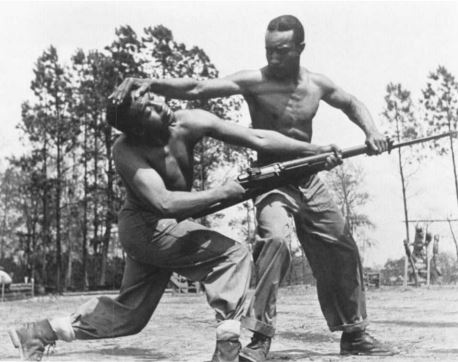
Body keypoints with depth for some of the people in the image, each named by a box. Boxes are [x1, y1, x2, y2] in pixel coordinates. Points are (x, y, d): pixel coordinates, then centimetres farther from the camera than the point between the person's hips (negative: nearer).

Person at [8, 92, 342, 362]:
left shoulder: (189, 124, -15)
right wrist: (221, 193, -32)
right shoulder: (126, 152, -26)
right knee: (234, 255, -17)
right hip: (146, 228, -7)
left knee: (130, 314, 16)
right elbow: (165, 203, -37)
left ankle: (40, 332, 24)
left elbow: (257, 138, -17)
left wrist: (316, 149, -20)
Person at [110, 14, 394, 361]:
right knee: (275, 240, -34)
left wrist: (371, 130, -1)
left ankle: (355, 334, 30)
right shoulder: (253, 81, -15)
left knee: (342, 252, 11)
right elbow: (197, 88, -27)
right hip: (272, 180, -5)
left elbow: (352, 103, 18)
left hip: (309, 180, 6)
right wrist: (152, 82, -43)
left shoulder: (317, 84, -1)